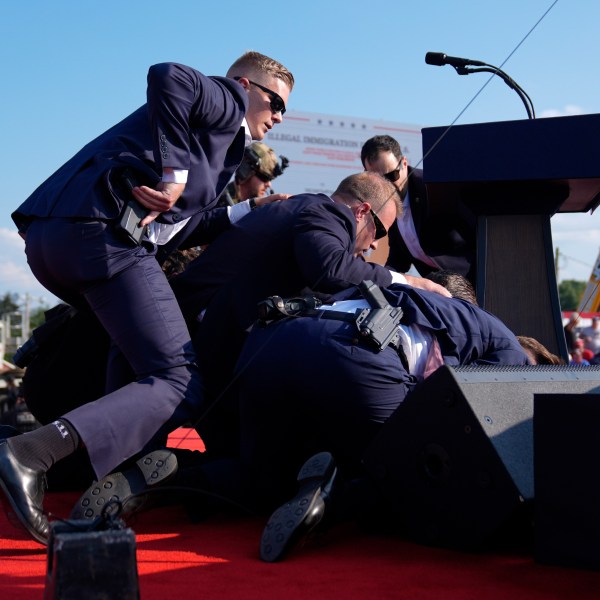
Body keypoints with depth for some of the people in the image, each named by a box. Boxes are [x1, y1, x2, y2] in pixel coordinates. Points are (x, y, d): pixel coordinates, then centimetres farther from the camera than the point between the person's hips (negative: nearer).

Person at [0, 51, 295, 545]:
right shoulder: (227, 102, 10)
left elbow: (175, 226, 27)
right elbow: (168, 76, -13)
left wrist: (250, 214, 34)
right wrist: (173, 173, -12)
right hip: (103, 232, -10)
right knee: (180, 385, -12)